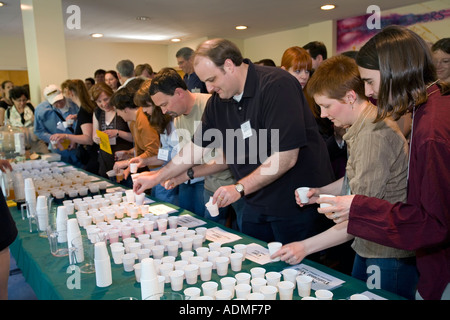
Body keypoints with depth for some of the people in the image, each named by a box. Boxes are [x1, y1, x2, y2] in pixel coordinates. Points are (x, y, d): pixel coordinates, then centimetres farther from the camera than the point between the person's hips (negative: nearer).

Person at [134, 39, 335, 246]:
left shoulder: (277, 85, -19)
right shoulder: (217, 101, 3)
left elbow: (286, 157, -24)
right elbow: (197, 146, 13)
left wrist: (240, 188, -22)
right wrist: (157, 177, 13)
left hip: (298, 205, -6)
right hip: (256, 205, 6)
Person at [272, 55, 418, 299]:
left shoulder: (374, 135, -26)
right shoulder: (363, 126, 6)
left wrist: (305, 247, -21)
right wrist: (320, 192, 3)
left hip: (390, 254, -9)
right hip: (369, 247, 9)